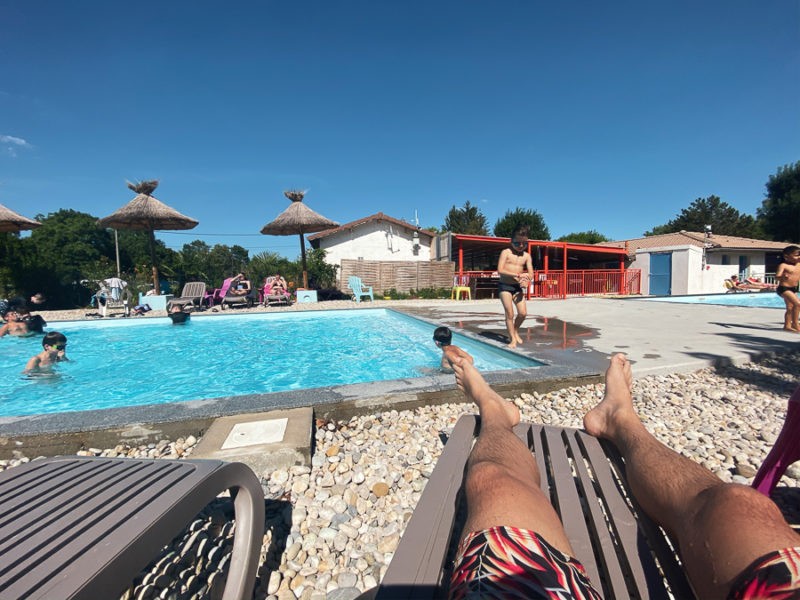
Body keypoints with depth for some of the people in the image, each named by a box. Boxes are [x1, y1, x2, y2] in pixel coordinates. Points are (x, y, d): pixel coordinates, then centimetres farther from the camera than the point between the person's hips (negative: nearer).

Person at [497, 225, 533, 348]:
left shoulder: (527, 256, 5)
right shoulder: (506, 252, -6)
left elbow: (530, 274, 0)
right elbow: (500, 270, -17)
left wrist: (526, 280, -24)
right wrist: (518, 275, -21)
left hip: (517, 287, 4)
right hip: (505, 286, -4)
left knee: (523, 313, -4)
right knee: (510, 313, -4)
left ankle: (515, 331, 24)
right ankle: (512, 339, 11)